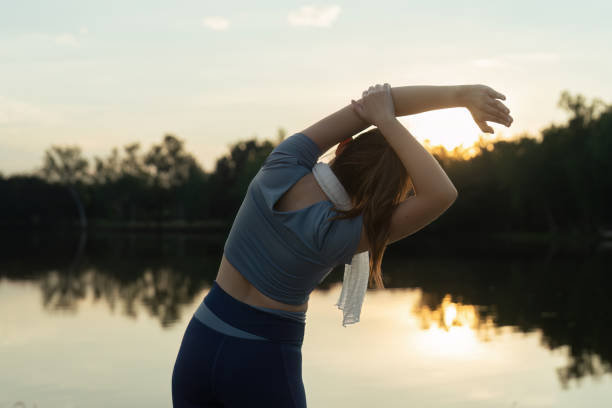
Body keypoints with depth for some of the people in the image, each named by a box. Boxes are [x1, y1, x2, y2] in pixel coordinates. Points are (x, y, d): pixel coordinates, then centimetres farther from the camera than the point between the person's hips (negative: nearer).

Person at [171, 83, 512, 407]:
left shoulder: (283, 166, -12)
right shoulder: (334, 235, -23)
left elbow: (375, 101, -10)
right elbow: (442, 194, -32)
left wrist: (461, 94, -12)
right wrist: (386, 121, -26)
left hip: (198, 347, 5)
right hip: (261, 366, -5)